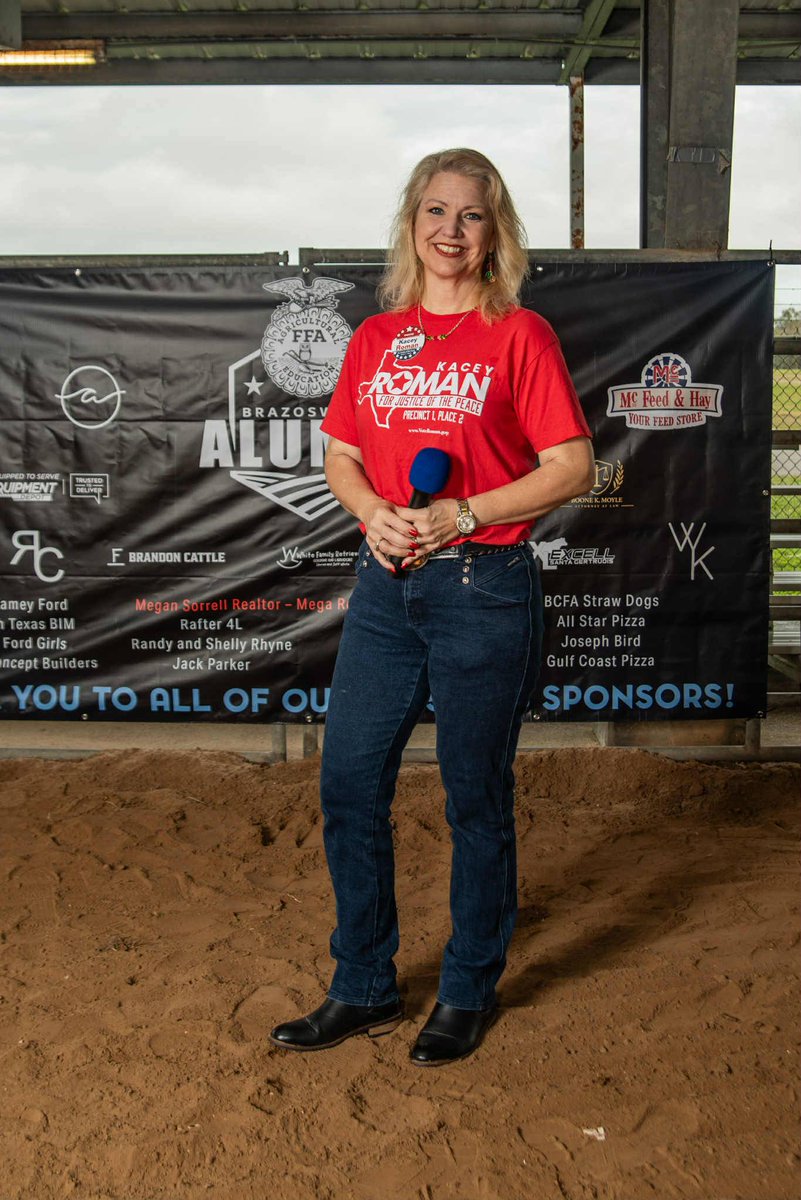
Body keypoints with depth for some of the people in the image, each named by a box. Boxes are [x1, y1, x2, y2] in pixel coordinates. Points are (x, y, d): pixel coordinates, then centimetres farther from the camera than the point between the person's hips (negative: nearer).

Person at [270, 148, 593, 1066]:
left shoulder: (520, 335, -4)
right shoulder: (375, 338, 10)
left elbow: (572, 468, -7)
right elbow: (340, 456, 14)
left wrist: (461, 516, -16)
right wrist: (373, 511, -7)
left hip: (484, 586, -5)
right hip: (386, 582, 5)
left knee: (476, 798, 6)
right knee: (348, 784, 8)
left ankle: (469, 993, 26)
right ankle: (363, 991, 26)